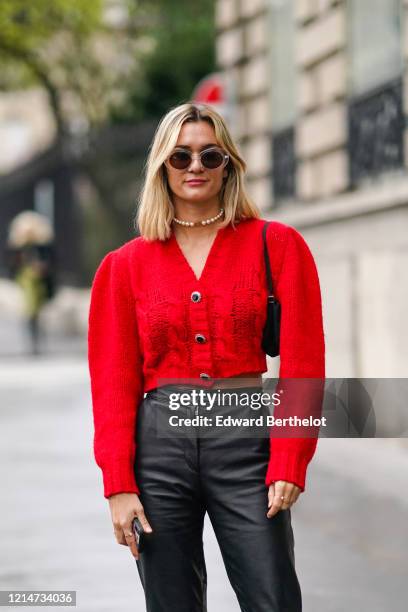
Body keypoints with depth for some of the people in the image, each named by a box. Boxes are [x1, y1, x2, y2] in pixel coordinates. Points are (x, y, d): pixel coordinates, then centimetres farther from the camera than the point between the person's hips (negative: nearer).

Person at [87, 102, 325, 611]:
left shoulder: (277, 245, 3)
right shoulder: (126, 265, 8)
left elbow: (302, 360, -1)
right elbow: (114, 380, 6)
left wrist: (289, 466, -10)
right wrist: (118, 484, -3)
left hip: (246, 437, -1)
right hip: (159, 440, 2)